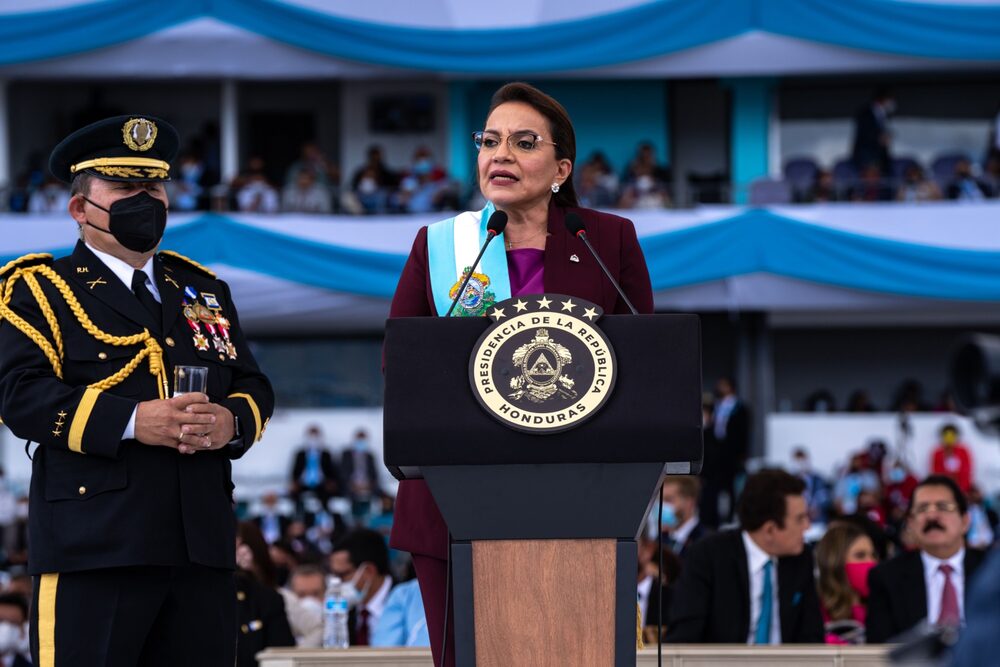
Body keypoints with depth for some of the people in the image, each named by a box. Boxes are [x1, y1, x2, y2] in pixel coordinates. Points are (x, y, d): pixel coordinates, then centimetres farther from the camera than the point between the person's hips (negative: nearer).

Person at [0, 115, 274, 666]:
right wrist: (132, 420, -20)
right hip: (93, 549, -5)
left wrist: (231, 422, -5)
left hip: (202, 547, 5)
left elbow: (254, 387, 20)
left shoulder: (203, 291, 23)